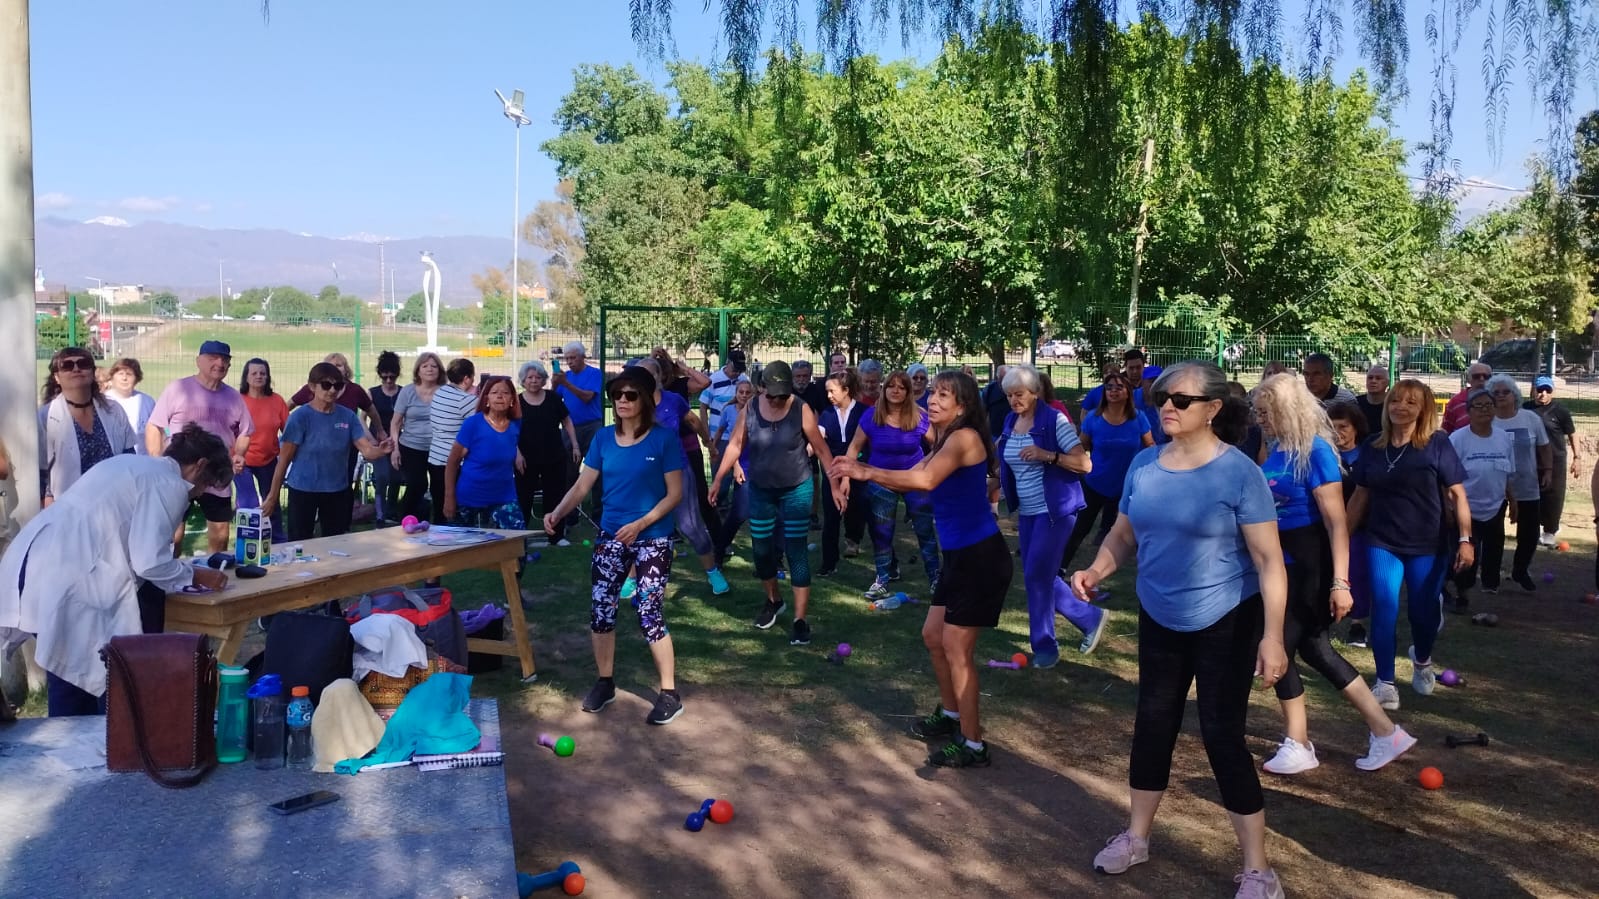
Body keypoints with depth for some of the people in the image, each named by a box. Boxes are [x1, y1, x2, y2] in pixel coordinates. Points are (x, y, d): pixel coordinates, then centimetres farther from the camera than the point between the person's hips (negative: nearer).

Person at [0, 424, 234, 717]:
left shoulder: (131, 464, 23)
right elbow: (149, 561, -14)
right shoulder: (170, 485, -6)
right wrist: (194, 576, 4)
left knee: (68, 697, 19)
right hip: (73, 584, -9)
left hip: (33, 567, 9)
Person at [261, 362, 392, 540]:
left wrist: (381, 450, -31)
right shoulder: (300, 416, -11)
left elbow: (366, 450, -7)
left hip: (337, 491, 4)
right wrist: (273, 496, -8)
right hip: (303, 490, -4)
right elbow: (284, 459, -9)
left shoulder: (347, 416, -1)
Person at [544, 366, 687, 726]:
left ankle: (670, 693, 6)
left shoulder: (664, 439, -9)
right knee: (600, 610, 6)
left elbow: (675, 493, -9)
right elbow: (583, 485, 2)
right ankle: (605, 682, 25)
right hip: (610, 536, 5)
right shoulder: (603, 439, 3)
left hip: (652, 539, -5)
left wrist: (640, 524, -20)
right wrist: (557, 513, -15)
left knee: (650, 615, -6)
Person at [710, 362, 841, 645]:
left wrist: (834, 484, -7)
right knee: (762, 550, 12)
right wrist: (718, 479, -1)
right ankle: (773, 601, 38)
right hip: (760, 490, 3)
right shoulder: (749, 409, -7)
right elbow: (735, 445, 2)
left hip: (796, 490, -3)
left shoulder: (801, 410, -14)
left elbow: (821, 449, -7)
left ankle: (800, 620, -1)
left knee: (796, 553, -5)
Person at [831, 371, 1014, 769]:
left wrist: (866, 472, -28)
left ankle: (973, 746, 7)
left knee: (956, 649, -4)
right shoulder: (946, 443, 15)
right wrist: (860, 469, -4)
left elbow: (925, 480, -33)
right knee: (933, 636, 19)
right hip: (960, 556, 10)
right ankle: (950, 715, 37)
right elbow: (910, 480, 10)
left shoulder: (964, 437, -17)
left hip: (981, 557, -10)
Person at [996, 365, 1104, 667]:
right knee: (1040, 576, 10)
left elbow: (1085, 464, -17)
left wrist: (1047, 455, -28)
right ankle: (1091, 618, 28)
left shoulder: (1054, 420, -14)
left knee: (1036, 575, -7)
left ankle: (1044, 646, 9)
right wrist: (1015, 508, 16)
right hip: (1027, 512, 8)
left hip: (1055, 509, -7)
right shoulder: (1010, 422, 7)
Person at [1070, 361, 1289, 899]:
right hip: (1159, 619, 5)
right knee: (1153, 723, 14)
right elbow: (1124, 534, 9)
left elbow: (1269, 559, -17)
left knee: (1222, 734, -3)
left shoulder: (1238, 472, -17)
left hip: (1226, 623, -5)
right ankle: (1136, 836, 33)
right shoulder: (1144, 465, -1)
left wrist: (1272, 637, -23)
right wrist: (1096, 571, -11)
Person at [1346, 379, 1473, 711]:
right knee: (1383, 609, -6)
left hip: (1429, 545, -2)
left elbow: (1457, 494, -8)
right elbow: (1360, 495, 9)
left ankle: (1422, 661, 41)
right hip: (1382, 543, 2)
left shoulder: (1437, 444, -8)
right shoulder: (1372, 446, 2)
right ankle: (1385, 682, 2)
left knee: (1424, 610, 10)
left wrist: (1465, 539, -14)